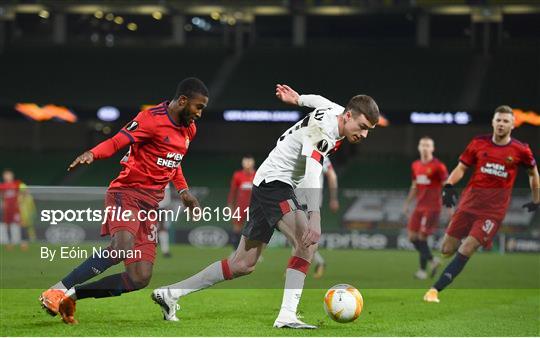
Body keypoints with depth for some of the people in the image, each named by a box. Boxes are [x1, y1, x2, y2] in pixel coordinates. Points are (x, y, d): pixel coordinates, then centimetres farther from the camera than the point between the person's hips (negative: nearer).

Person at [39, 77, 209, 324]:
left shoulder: (189, 129, 16)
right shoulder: (153, 119, -10)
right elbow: (117, 142, -17)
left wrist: (183, 190, 20)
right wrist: (92, 154, -37)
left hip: (151, 205, 8)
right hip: (127, 192, -8)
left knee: (139, 279, -6)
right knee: (123, 246, -35)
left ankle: (72, 295, 4)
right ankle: (57, 290, -27)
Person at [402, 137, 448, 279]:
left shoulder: (438, 166, -8)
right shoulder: (415, 166, 12)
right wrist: (407, 203, 19)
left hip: (432, 207, -7)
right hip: (419, 206, 7)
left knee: (422, 237, -11)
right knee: (412, 236, 2)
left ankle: (423, 270, 0)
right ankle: (432, 260, 20)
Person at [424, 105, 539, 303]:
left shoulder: (520, 151, 0)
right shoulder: (479, 143, 3)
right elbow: (461, 168, 8)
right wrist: (448, 186, -9)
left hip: (494, 210, -3)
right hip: (469, 202, 3)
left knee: (466, 250, -15)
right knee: (447, 249, -2)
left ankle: (435, 289, -16)